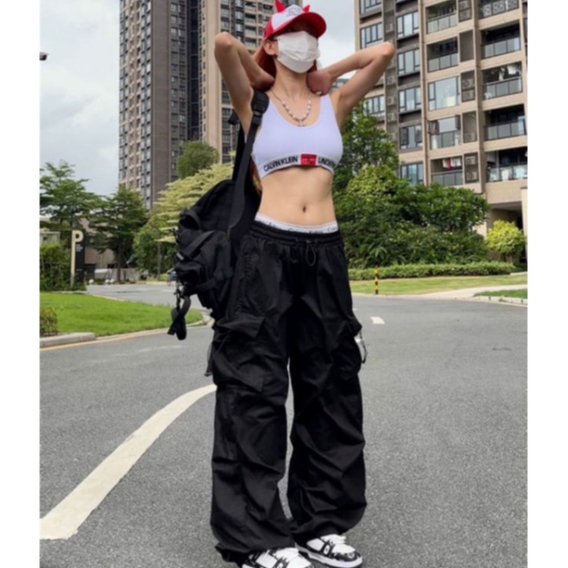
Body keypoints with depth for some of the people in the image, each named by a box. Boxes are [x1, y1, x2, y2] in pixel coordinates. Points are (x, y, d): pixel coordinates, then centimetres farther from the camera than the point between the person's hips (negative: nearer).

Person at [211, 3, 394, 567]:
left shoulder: (334, 104, 16)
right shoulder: (255, 104, 7)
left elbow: (383, 51, 13)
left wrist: (322, 75, 20)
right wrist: (265, 77, 9)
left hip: (325, 253, 4)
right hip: (267, 251, -4)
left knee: (328, 386, 6)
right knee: (257, 387, -2)